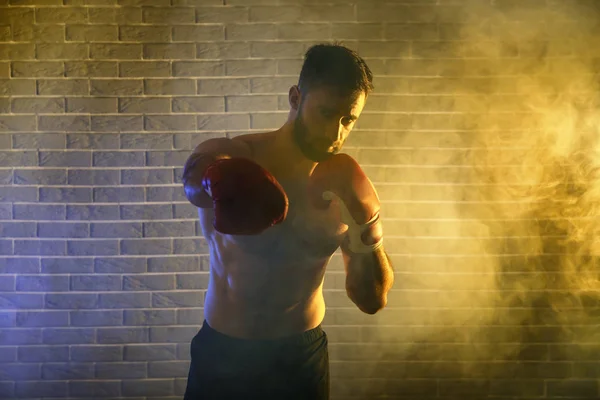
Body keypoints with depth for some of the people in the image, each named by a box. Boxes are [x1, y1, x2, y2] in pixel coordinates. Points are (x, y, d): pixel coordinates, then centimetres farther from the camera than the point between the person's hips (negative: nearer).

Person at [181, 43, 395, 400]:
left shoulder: (347, 183, -10)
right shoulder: (229, 156, -16)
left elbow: (372, 301, -8)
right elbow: (194, 183, -41)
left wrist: (367, 227, -24)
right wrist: (215, 180, -63)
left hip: (303, 353, 2)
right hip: (224, 352, -1)